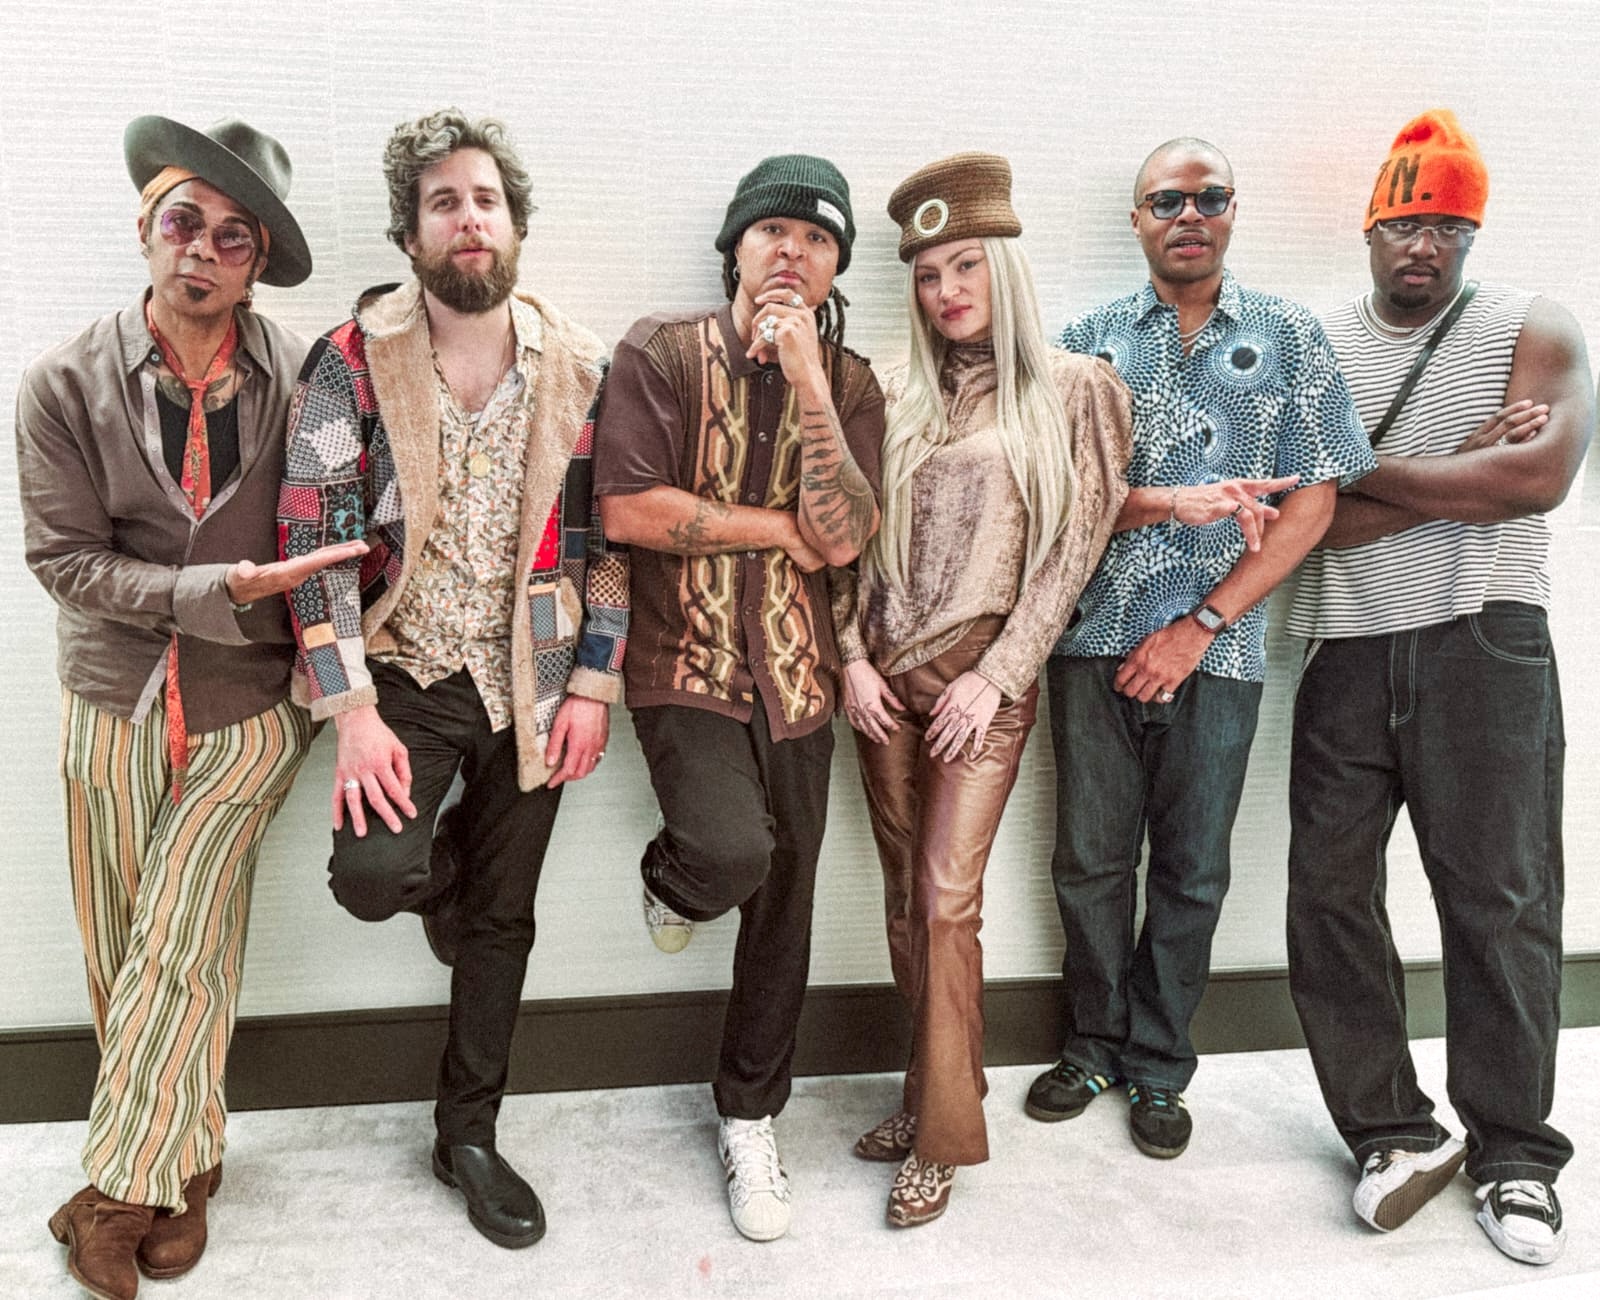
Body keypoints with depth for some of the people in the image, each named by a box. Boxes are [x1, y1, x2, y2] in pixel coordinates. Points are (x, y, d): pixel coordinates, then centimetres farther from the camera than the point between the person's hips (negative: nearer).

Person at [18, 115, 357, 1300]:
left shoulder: (302, 380, -7)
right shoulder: (68, 384, -5)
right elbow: (64, 557, -7)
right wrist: (216, 592, -18)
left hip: (248, 709, -2)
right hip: (114, 701, 2)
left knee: (178, 950, -1)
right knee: (124, 953, 11)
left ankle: (125, 1189, 19)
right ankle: (183, 1162, 32)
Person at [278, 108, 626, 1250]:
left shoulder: (581, 368, 0)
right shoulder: (352, 363, -6)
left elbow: (611, 536, 3)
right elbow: (315, 542, -9)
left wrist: (594, 686, -4)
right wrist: (353, 712, -15)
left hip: (531, 684, 2)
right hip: (406, 674, -1)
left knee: (502, 921, 10)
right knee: (371, 873, -23)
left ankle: (469, 1135, 32)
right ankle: (435, 870, 18)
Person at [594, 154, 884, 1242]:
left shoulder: (850, 384, 4)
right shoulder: (662, 352, -2)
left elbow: (844, 537, -11)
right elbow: (627, 509, -14)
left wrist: (806, 377, -15)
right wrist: (777, 527, -8)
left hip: (795, 677, 3)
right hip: (686, 664, -3)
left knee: (784, 910, 11)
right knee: (735, 851, -28)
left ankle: (750, 1120, 33)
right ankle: (674, 875, 13)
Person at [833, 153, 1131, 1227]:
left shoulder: (1074, 392, 0)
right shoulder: (899, 398, 10)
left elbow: (1072, 550, -4)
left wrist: (994, 676, -10)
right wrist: (854, 655, 0)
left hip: (986, 678, -4)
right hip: (887, 676, 4)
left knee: (947, 898, -8)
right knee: (905, 895, 9)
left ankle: (944, 1136, 7)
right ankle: (929, 1093, 25)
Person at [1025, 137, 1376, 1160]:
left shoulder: (1289, 336, 6)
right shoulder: (1090, 340, 8)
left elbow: (1314, 502, 0)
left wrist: (1201, 623, -9)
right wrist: (1174, 503, -18)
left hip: (1217, 649, 0)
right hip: (1096, 643, 1)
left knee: (1192, 872, 9)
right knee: (1091, 861, 9)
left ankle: (1159, 1066, 27)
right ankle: (1095, 1046, 29)